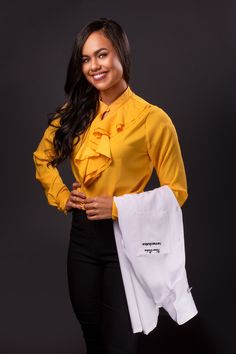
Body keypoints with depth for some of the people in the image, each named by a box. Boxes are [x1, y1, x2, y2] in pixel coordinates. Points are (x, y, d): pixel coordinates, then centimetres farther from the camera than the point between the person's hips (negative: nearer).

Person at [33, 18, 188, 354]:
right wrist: (61, 196, 3)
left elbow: (176, 191, -10)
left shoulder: (153, 119, -13)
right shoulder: (75, 112, 2)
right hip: (83, 234, 5)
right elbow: (43, 158, 18)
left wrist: (118, 207, -18)